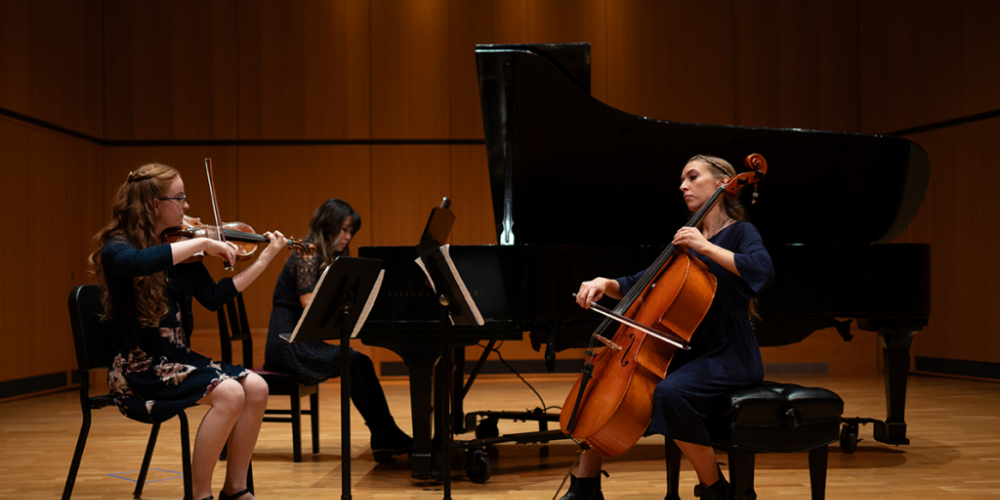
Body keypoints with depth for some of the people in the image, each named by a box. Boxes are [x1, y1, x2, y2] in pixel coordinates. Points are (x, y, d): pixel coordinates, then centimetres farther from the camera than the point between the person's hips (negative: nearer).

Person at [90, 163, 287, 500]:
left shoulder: (179, 249, 9)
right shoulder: (116, 248, -11)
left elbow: (213, 297, 7)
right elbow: (140, 262, -36)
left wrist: (264, 259, 6)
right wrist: (201, 242, -29)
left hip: (178, 358, 7)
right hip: (137, 369, -7)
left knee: (256, 388, -14)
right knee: (228, 393, -27)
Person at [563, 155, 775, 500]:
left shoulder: (740, 232, -3)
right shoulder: (684, 243, 16)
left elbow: (763, 270, -27)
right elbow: (634, 287, 16)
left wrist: (705, 246, -24)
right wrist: (604, 283, -4)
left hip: (730, 358, -8)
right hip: (689, 353, 8)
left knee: (669, 393, -36)